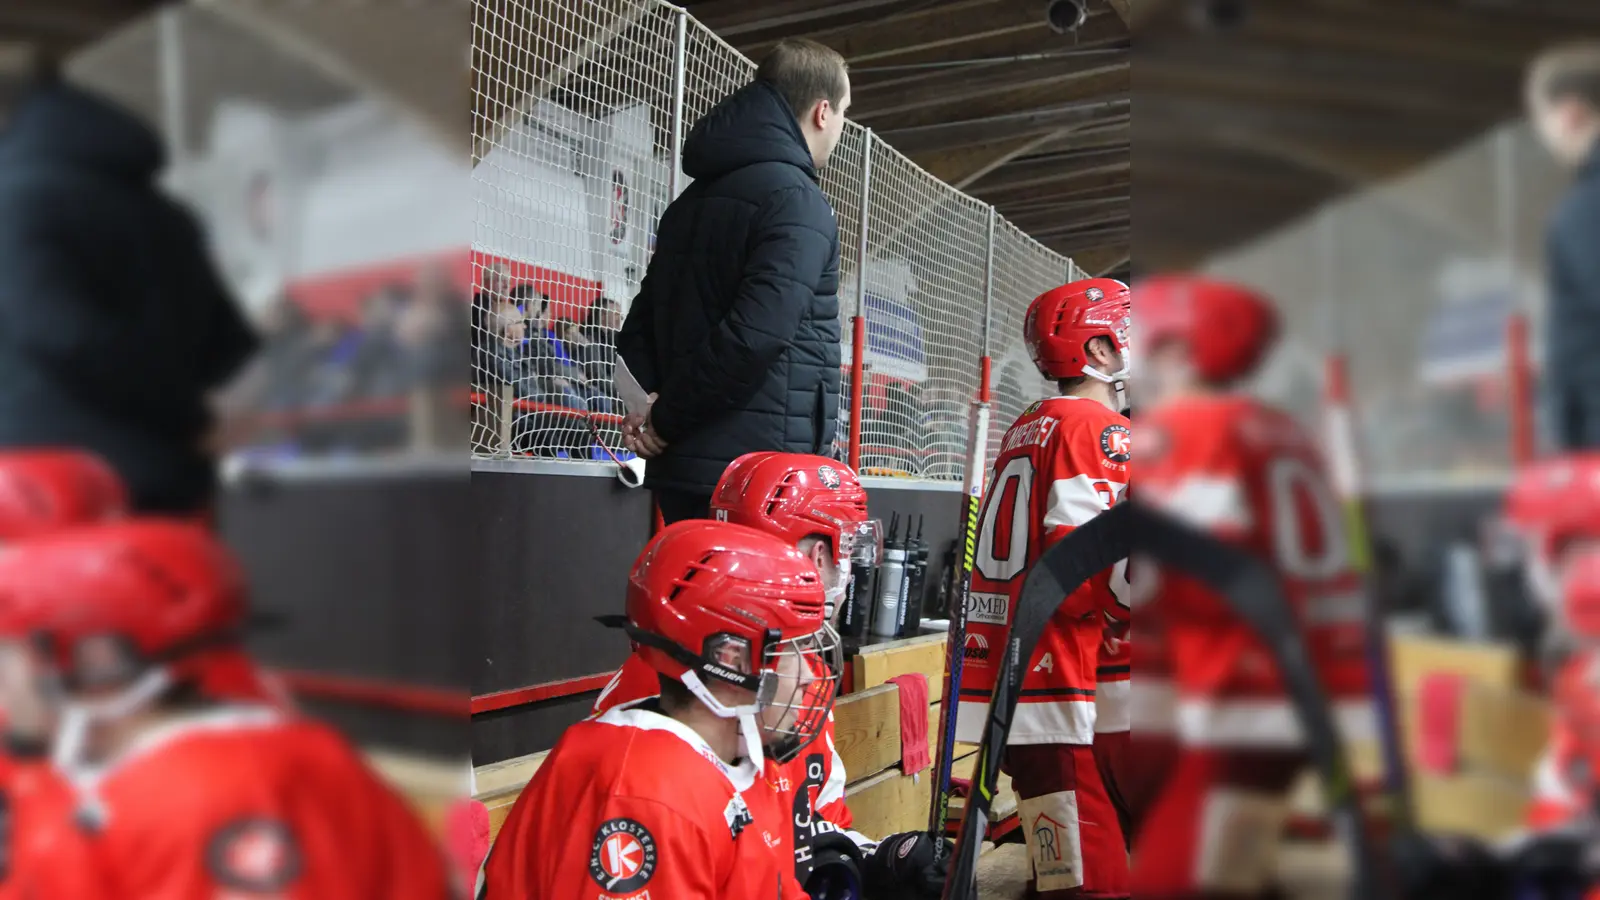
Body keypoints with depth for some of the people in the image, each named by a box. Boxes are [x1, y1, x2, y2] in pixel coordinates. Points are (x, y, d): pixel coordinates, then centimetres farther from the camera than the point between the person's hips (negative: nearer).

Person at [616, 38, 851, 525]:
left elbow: (640, 326, 15)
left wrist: (654, 405, -1)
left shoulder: (693, 199, 17)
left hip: (683, 466, 9)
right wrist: (666, 420, -11)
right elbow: (754, 336, -23)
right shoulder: (796, 200, -11)